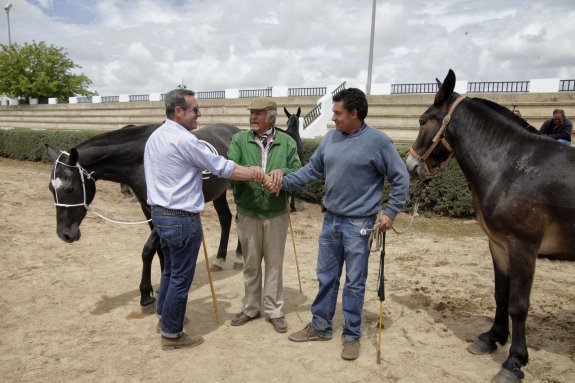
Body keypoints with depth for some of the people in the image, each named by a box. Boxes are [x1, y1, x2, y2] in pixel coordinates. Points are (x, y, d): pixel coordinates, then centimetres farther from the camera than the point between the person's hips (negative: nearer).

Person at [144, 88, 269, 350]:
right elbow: (221, 167, -16)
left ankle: (163, 316, 40)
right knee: (181, 277, 4)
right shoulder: (184, 140, -20)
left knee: (170, 269, 24)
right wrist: (254, 175, -6)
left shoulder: (155, 137, 10)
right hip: (182, 219, -10)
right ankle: (171, 334, 17)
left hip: (159, 213, 10)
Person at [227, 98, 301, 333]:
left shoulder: (287, 143, 0)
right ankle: (251, 308, 33)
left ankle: (274, 311, 27)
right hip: (247, 214, 1)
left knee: (274, 264, 11)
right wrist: (246, 171, -32)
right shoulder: (239, 140, 0)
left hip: (276, 214, 0)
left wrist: (283, 172, -24)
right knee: (250, 264, 15)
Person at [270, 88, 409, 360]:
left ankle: (351, 335, 25)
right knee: (326, 278, 16)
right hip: (330, 221, 6)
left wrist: (390, 212, -11)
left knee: (354, 283, 7)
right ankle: (320, 327, 33)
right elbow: (311, 170, 9)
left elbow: (400, 179, -7)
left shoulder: (378, 141, -12)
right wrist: (283, 182, 0)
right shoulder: (330, 139, 4)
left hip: (358, 225, -5)